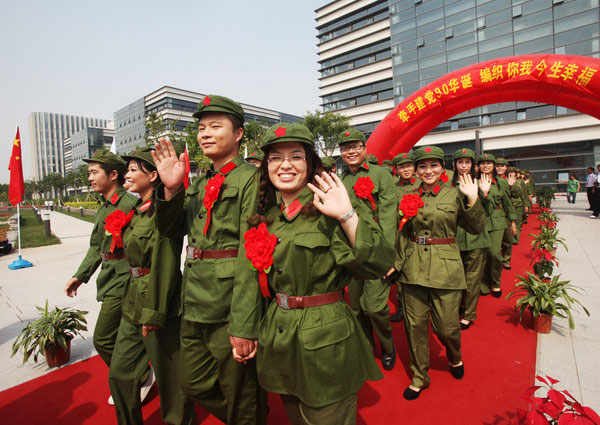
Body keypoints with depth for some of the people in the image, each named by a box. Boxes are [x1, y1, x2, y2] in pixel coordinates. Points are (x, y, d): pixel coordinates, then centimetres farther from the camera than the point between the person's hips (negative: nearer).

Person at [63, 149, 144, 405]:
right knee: (120, 338, 19)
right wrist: (80, 276, 15)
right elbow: (96, 247, 20)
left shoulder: (130, 204, -17)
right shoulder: (103, 208, 13)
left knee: (103, 339, -4)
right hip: (109, 280, 9)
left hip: (123, 282, -9)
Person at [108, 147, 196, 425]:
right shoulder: (137, 212, 12)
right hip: (134, 303, 9)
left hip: (157, 303, -9)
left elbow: (166, 266, -21)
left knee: (169, 379, 10)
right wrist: (134, 301, 20)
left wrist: (154, 312, -18)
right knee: (120, 374, 20)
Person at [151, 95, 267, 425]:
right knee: (194, 384, 23)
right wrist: (170, 188, -6)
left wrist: (244, 324, -20)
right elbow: (170, 230, 10)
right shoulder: (201, 182, 13)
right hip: (195, 304, 8)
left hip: (229, 306, -8)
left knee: (240, 396, 11)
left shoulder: (250, 178, -12)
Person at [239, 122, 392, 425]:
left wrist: (347, 215, -33)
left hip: (325, 341, -5)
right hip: (278, 339, 6)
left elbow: (379, 263, -23)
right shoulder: (264, 215, 3)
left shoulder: (326, 210, -13)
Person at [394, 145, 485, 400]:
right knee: (415, 324, 7)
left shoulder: (454, 195, 2)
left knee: (446, 326, 5)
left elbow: (476, 228, 1)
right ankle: (419, 377, 29)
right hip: (413, 268, 2)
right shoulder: (409, 196, 7)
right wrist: (397, 261, 5)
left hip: (445, 268, -2)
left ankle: (455, 358, 42)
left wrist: (472, 200, -11)